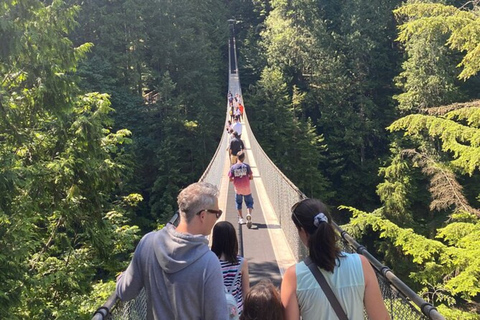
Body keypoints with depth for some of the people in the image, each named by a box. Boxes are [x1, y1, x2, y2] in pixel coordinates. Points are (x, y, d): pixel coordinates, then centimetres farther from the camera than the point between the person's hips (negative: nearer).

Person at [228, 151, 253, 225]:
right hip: (246, 188, -1)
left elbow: (230, 179, -4)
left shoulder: (233, 167, -4)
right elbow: (251, 177, -4)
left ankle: (241, 218, 20)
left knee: (238, 202, 19)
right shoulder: (246, 166, -6)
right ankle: (249, 214, -13)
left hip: (238, 189, 1)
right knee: (249, 202, 12)